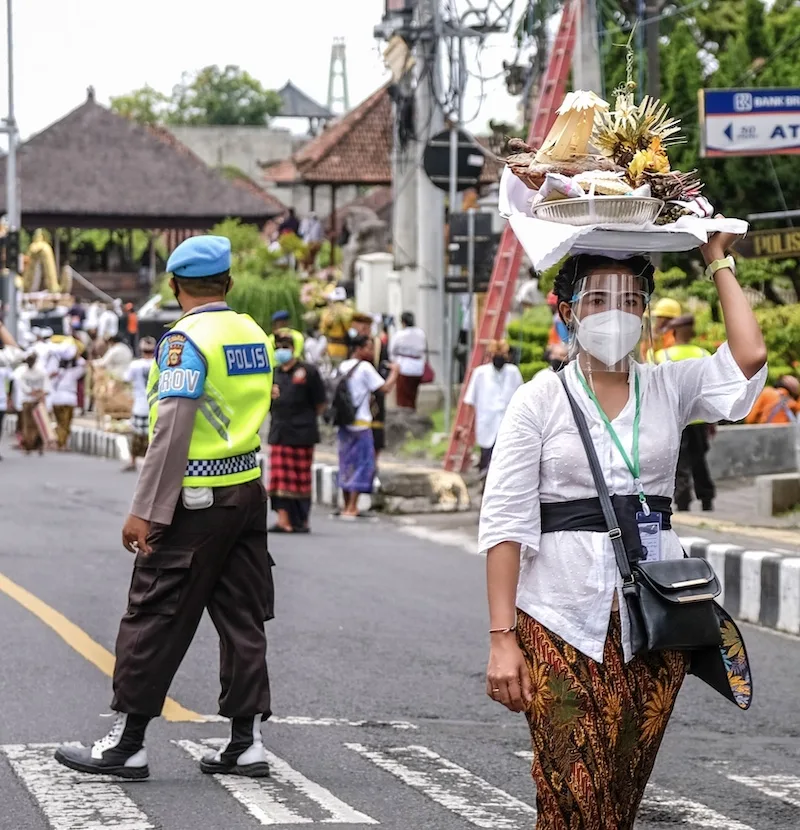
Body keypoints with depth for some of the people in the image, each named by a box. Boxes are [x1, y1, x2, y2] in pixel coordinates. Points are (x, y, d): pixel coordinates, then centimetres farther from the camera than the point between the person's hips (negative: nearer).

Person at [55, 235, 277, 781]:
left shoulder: (186, 339, -13)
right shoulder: (255, 334, 9)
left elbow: (172, 431, -19)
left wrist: (146, 511, -19)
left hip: (195, 500, -7)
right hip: (249, 491, 7)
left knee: (154, 621, -1)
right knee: (243, 621, 10)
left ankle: (126, 743, 3)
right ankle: (247, 741, 10)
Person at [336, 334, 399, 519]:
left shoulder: (343, 367, 10)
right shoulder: (365, 368, -11)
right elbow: (385, 388, -15)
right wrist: (394, 372, 2)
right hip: (360, 424, -7)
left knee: (347, 463, 14)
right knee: (362, 464, -2)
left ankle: (347, 507, 19)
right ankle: (351, 508, -8)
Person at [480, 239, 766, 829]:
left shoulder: (669, 388, 9)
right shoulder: (541, 399, 0)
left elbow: (749, 356, -10)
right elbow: (504, 521, -3)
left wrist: (719, 262, 1)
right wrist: (502, 639, -10)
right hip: (563, 622, -3)